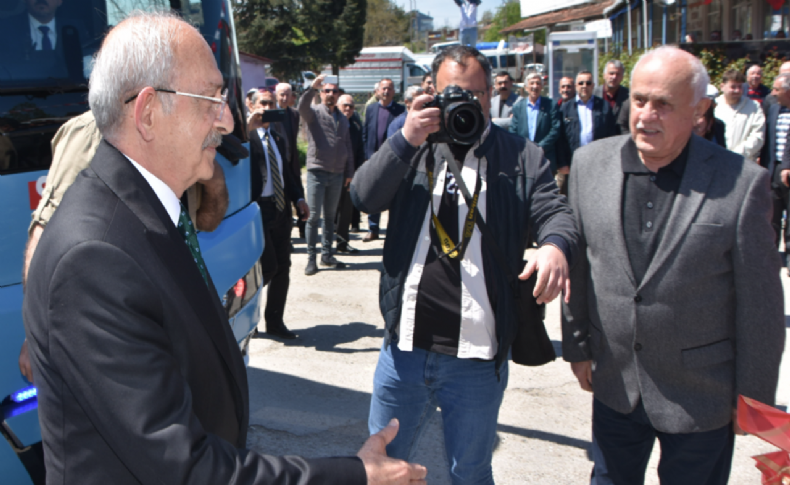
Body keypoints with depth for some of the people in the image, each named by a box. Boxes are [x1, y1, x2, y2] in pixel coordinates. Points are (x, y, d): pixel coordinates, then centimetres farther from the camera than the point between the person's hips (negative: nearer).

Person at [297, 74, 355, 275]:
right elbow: (302, 106, -24)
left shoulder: (342, 118, 16)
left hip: (337, 174, 5)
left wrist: (349, 172, 13)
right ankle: (311, 258, 2)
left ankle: (327, 255, 19)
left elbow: (348, 147, 17)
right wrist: (313, 88, -39)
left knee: (330, 216, 11)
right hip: (317, 172, -5)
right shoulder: (314, 112, 0)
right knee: (314, 216, -3)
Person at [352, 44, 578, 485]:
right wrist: (406, 140, -17)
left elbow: (554, 212, -7)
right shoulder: (413, 149, 7)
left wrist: (555, 245, -30)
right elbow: (365, 197, -4)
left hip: (478, 359, -2)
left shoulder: (521, 156, 1)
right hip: (405, 349, 2)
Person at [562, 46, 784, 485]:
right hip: (613, 386, 3)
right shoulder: (590, 164, -4)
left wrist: (753, 397, -4)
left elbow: (761, 304, -9)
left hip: (701, 399, -3)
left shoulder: (742, 183, -16)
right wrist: (577, 346, 8)